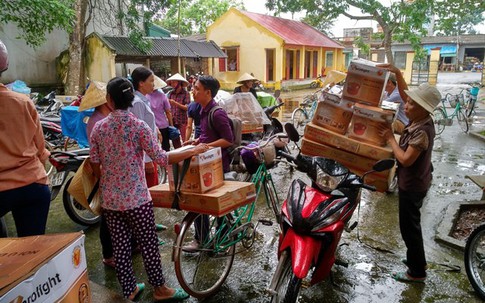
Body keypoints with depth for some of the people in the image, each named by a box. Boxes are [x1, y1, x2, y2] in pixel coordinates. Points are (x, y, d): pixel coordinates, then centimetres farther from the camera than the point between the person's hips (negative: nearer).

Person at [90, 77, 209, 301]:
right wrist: (193, 151, -11)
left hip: (109, 199, 4)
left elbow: (95, 168, 3)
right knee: (148, 244, 9)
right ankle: (159, 289, 24)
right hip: (137, 198, -4)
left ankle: (129, 290, 28)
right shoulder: (139, 126, -12)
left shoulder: (98, 127, -1)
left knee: (120, 246, 14)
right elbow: (161, 158, -18)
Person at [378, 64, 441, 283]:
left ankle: (417, 272, 21)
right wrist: (397, 73, -1)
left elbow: (405, 159, -29)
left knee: (409, 226, 5)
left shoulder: (422, 131, -29)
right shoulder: (418, 119, -4)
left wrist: (390, 139, -19)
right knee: (411, 224, 23)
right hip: (412, 181, 9)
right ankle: (417, 260, 41)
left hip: (412, 185, -9)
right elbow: (404, 93, 8)